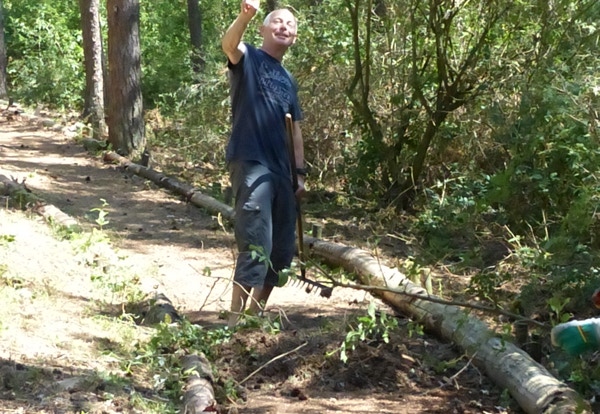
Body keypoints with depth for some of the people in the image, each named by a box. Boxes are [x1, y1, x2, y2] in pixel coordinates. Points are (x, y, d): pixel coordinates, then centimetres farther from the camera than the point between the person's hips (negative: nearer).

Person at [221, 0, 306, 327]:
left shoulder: (288, 80, 21)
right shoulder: (248, 60, 0)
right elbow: (228, 44, -24)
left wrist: (300, 172, 15)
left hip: (280, 171, 8)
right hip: (251, 165, -8)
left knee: (282, 250, 12)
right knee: (256, 247, -15)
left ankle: (257, 312, 27)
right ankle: (236, 322, -10)